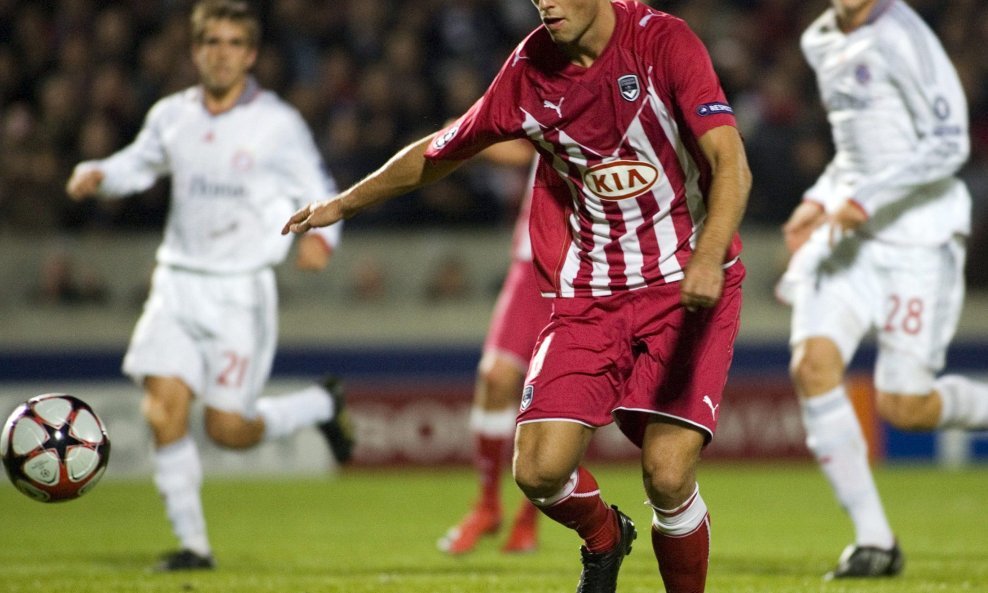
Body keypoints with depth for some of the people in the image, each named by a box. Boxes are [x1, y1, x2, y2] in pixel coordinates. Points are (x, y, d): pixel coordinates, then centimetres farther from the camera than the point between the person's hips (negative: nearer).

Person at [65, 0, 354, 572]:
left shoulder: (278, 123, -5)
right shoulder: (172, 116, 6)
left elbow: (320, 193, -3)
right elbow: (138, 165, 22)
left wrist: (321, 237, -24)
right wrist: (96, 174, 1)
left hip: (242, 292, -3)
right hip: (178, 283, 3)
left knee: (228, 429, -4)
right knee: (164, 411, -12)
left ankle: (323, 405, 25)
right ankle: (193, 542, -1)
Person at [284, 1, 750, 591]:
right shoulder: (530, 67, 0)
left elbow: (731, 164, -24)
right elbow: (445, 149, 18)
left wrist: (707, 261, -42)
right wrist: (344, 204, 28)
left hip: (684, 287, -4)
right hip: (587, 293, 4)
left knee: (668, 475, -18)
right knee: (540, 469, -12)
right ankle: (604, 538, 23)